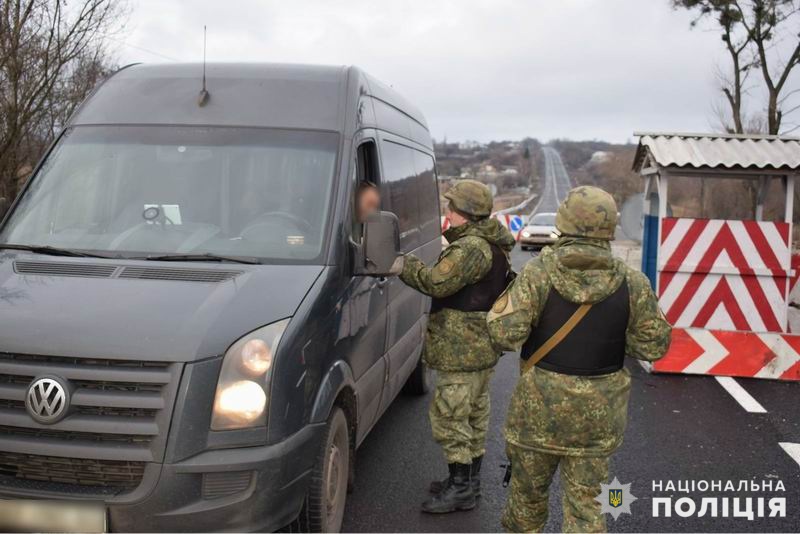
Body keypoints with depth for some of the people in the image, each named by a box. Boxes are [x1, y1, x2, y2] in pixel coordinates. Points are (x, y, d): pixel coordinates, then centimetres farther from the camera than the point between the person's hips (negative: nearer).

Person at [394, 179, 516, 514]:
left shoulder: (471, 248, -20)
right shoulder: (492, 246, 15)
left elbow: (438, 282, -25)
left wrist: (403, 264, -17)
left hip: (463, 349, -11)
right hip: (481, 347, 11)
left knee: (449, 415, -4)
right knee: (474, 414, 17)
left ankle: (460, 488, 3)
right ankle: (469, 480, 28)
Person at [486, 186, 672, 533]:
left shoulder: (538, 272, -14)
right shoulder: (632, 283, -6)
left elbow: (505, 335, -17)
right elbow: (654, 346, 0)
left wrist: (501, 304, 2)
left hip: (541, 402, -1)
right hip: (599, 409, 2)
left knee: (528, 490, 18)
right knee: (586, 498, 12)